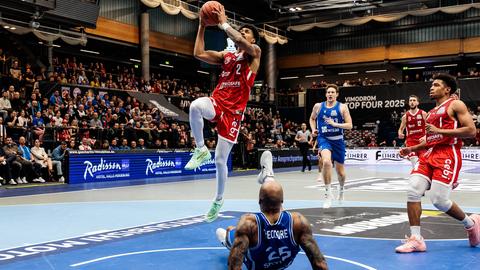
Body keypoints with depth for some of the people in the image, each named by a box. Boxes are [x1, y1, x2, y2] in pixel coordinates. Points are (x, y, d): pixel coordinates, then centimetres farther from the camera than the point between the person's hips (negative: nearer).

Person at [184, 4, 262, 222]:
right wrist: (202, 26, 10)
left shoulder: (255, 52, 4)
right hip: (217, 102, 4)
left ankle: (218, 201, 21)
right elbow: (198, 53, 10)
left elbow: (241, 42, -19)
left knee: (220, 160, -2)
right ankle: (201, 150, -15)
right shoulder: (225, 56, 19)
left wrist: (224, 23, -9)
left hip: (233, 110, -4)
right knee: (195, 106, -36)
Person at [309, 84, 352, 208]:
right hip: (323, 139, -1)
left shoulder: (342, 107, -4)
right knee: (326, 162, -30)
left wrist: (335, 124, -20)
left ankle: (341, 189, 46)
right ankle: (328, 193, -17)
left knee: (340, 171, 12)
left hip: (338, 140, 1)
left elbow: (349, 125, -7)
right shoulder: (318, 106, 1)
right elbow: (312, 119, 20)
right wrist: (313, 129, 2)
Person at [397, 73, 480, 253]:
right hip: (429, 155, 7)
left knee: (439, 200, -13)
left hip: (448, 155, -7)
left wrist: (439, 130, -14)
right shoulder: (431, 113, 24)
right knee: (412, 191, -11)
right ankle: (416, 239, -6)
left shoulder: (456, 105, 0)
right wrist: (411, 149, 15)